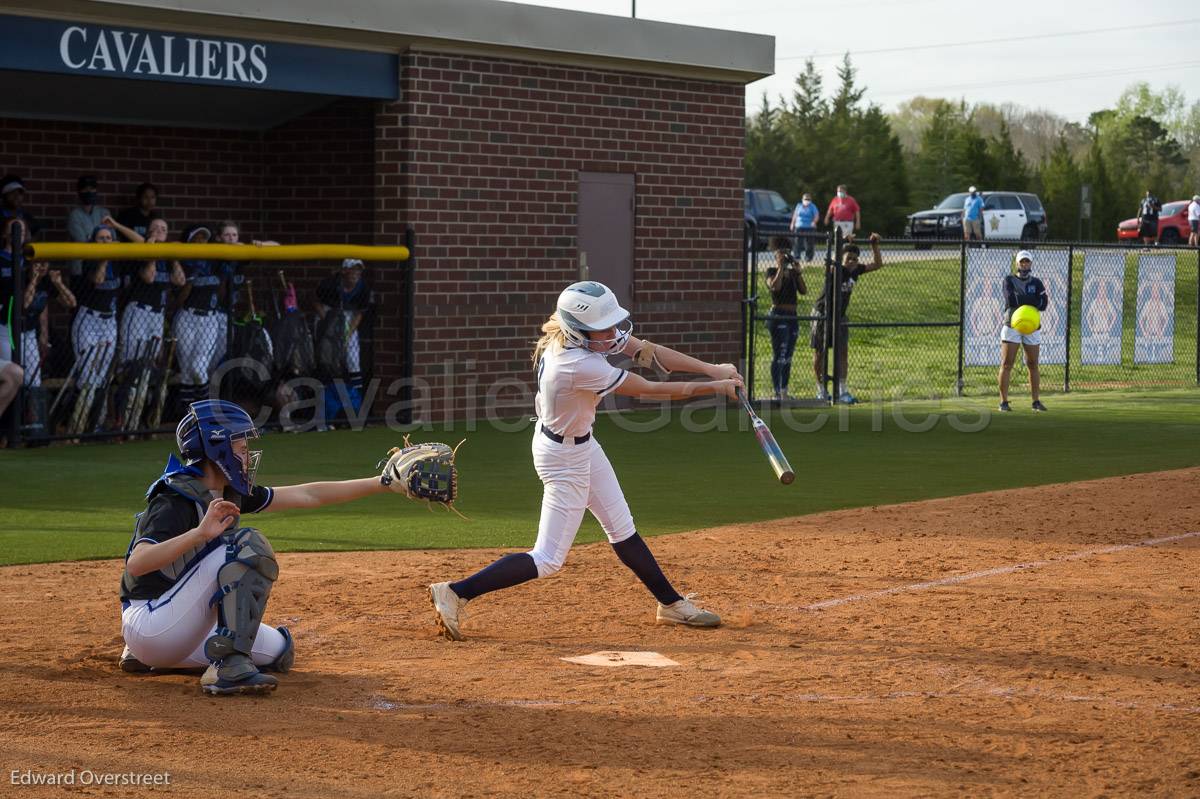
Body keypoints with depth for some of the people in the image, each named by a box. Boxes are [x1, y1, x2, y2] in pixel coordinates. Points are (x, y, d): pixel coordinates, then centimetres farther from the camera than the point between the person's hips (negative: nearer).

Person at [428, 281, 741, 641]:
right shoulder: (580, 365, -35)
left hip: (582, 444, 10)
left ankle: (671, 604, 34)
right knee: (548, 560, -3)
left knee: (622, 529, 21)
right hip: (564, 457, -10)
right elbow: (653, 391, -26)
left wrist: (711, 369, -16)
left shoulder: (584, 335, -12)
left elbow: (648, 351, -8)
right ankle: (455, 594, 0)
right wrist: (714, 387, -16)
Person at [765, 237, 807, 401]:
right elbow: (774, 286, -22)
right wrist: (781, 267, -18)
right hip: (778, 316, -7)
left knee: (788, 357, 10)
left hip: (792, 316, 7)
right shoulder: (772, 271, -2)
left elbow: (804, 291, 4)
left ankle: (784, 391, 15)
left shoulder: (792, 272, 15)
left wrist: (798, 272, -4)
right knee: (779, 355, -12)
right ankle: (777, 392, -14)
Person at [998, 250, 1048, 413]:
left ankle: (1036, 401, 12)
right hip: (1011, 325, -3)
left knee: (1033, 364, 5)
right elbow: (1010, 299, -15)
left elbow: (1043, 304, -7)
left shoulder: (1036, 283, 9)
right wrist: (1033, 300, -15)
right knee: (1006, 364, -7)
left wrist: (1020, 301, -17)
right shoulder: (1009, 280, 4)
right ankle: (1003, 401, -5)